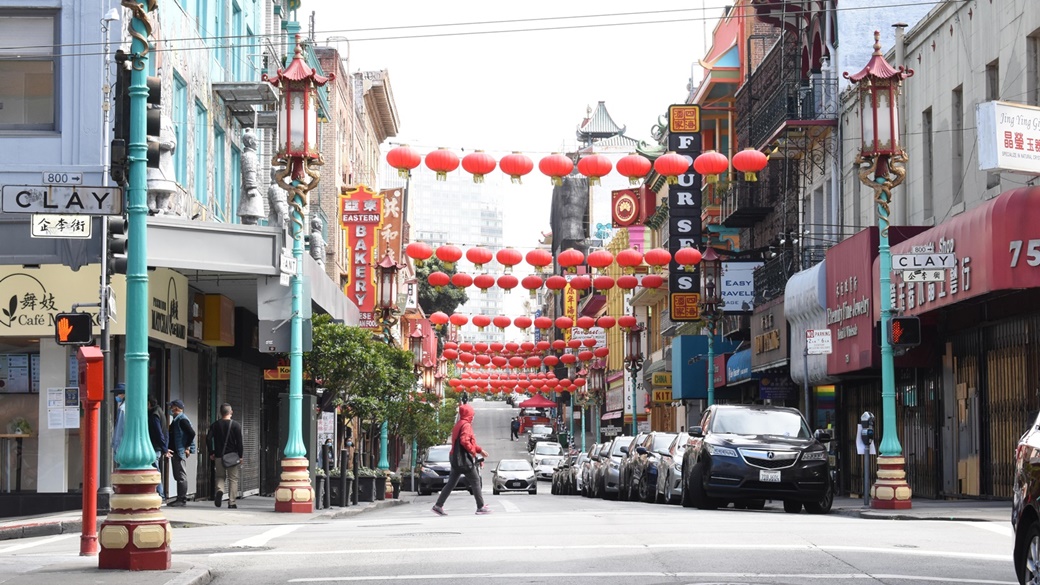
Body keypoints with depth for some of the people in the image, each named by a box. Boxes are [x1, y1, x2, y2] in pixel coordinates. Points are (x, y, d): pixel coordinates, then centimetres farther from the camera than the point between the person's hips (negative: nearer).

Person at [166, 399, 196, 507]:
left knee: (181, 476, -8)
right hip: (175, 452, 11)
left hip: (180, 452, -11)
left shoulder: (182, 420, -13)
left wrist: (187, 448, -18)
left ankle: (182, 499, -6)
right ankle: (180, 498, 18)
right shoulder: (176, 420, 18)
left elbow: (192, 433, -21)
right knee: (178, 476, 13)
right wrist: (168, 449, 16)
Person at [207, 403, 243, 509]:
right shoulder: (236, 425, -3)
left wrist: (211, 453, 4)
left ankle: (220, 490, -17)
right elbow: (239, 441, -7)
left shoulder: (215, 425, 4)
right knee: (233, 478, 6)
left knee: (220, 476, 15)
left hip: (219, 456, 2)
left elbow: (209, 438, -3)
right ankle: (231, 502, 3)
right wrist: (240, 456, -2)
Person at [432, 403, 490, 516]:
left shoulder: (458, 425, 20)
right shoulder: (466, 425, -12)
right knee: (476, 482, -2)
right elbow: (464, 441, -25)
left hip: (456, 459, 9)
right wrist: (473, 451, -14)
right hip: (465, 459, -9)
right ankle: (481, 507, 0)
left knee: (451, 483, 9)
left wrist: (480, 450, 24)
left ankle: (438, 505, 5)